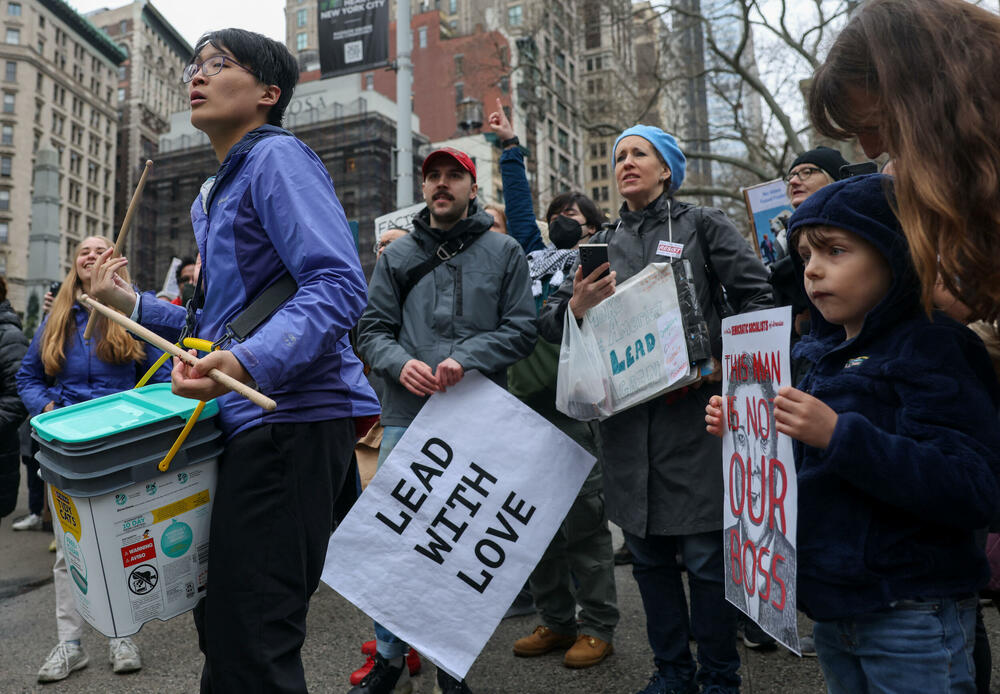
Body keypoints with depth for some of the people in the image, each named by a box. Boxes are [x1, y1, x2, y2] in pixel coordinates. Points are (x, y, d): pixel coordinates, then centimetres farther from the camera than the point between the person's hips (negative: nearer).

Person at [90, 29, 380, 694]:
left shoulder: (277, 158, -7)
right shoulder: (214, 194, 23)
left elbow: (338, 287, -20)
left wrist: (246, 362, -33)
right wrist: (135, 305, 20)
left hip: (292, 419, -10)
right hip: (247, 422, 10)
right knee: (220, 620, 18)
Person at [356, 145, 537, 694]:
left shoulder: (503, 252, 6)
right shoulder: (397, 255, 11)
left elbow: (520, 329, -1)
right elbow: (373, 329, 7)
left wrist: (466, 358, -16)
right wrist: (400, 363, -13)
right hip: (406, 417, 1)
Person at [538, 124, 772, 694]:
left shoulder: (702, 225, 6)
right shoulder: (604, 243, 16)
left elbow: (756, 296, -2)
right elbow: (549, 320, 13)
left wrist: (722, 361, -12)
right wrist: (574, 308, -9)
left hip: (694, 406, -4)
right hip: (626, 414, 4)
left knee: (705, 552, -1)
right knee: (648, 551, 11)